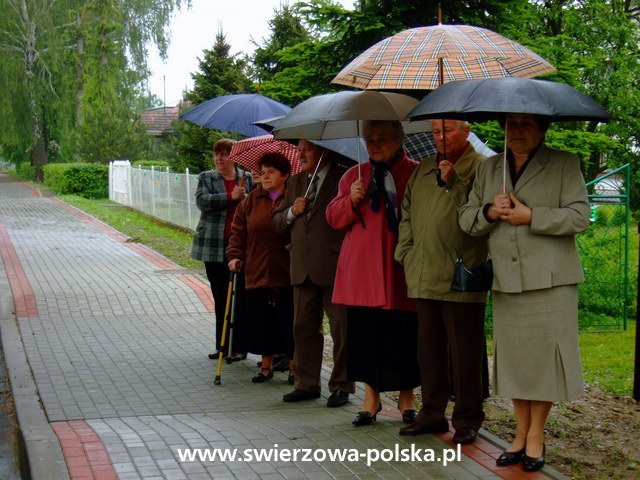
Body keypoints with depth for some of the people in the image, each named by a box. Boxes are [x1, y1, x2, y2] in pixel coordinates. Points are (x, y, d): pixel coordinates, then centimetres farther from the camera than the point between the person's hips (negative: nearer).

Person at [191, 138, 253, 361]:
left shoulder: (248, 179, 10)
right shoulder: (206, 178, 9)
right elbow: (202, 201, -9)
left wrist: (245, 198, -11)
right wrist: (230, 197, -19)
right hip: (214, 245, 1)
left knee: (239, 296, -5)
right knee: (220, 298, 8)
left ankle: (239, 347, 1)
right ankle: (222, 345, 17)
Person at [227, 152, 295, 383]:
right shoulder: (251, 201, 9)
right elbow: (238, 232, 11)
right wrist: (235, 256, 1)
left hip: (288, 277, -3)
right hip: (257, 274, 4)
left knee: (289, 324, 1)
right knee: (261, 323, 8)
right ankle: (266, 366, 22)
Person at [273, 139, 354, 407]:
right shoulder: (295, 182, 17)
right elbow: (277, 222, 18)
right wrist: (292, 211, -2)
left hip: (335, 267, -6)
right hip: (303, 269, 6)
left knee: (341, 330, 2)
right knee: (303, 328, 11)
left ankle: (341, 386, 10)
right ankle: (307, 384, 20)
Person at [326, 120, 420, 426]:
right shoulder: (353, 176, 15)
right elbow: (334, 217, 12)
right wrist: (352, 200, -7)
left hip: (400, 269, -2)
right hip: (361, 270, 3)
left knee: (403, 333, 0)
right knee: (365, 332, 3)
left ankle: (406, 398, 15)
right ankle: (371, 397, 15)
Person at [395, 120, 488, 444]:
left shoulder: (481, 167, -3)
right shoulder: (423, 170, 18)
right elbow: (407, 214, 22)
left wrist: (453, 183, -20)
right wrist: (406, 252, 12)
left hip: (461, 278, -6)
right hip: (423, 277, 6)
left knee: (463, 351, 0)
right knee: (429, 348, 13)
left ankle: (467, 418, 10)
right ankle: (432, 413, 23)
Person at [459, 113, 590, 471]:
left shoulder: (565, 164, 2)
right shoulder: (489, 168, 15)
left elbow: (580, 216, -7)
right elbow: (467, 218, 13)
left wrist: (531, 216, -15)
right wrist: (489, 213, -9)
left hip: (550, 281, -4)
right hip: (506, 282, 4)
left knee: (543, 356, -2)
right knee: (514, 358, 7)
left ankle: (536, 436, 11)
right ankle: (521, 435, 18)